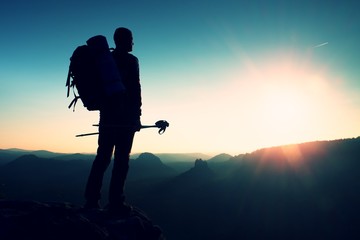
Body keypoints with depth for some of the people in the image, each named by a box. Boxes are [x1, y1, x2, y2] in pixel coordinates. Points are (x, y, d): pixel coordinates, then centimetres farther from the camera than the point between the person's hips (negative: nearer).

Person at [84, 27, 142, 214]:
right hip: (125, 116, -7)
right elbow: (135, 89, -11)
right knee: (121, 158, -4)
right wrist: (137, 116, -8)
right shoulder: (130, 60, -4)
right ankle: (115, 201, -4)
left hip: (106, 115, 7)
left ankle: (91, 199, 8)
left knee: (102, 157, 9)